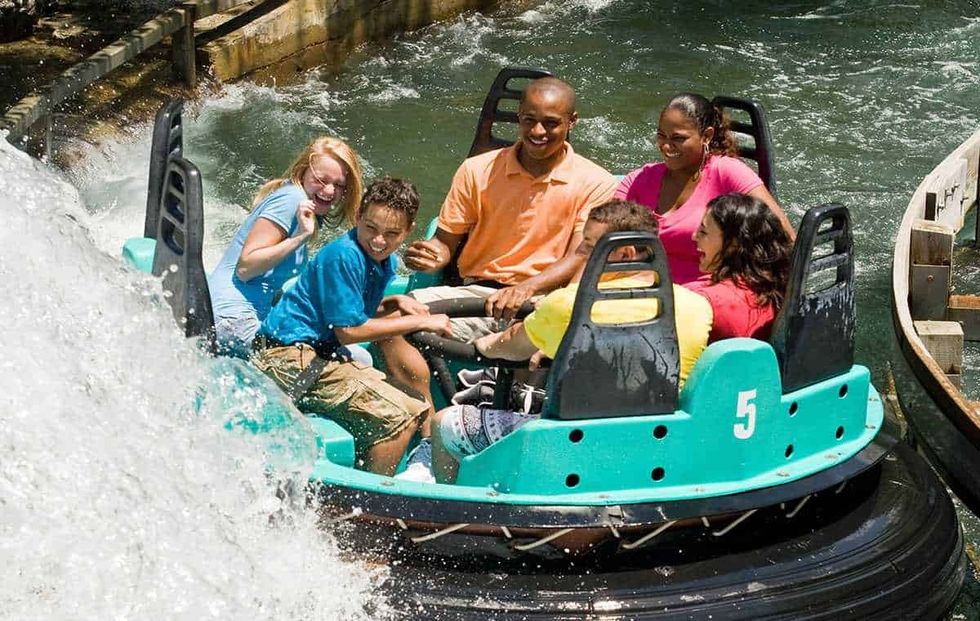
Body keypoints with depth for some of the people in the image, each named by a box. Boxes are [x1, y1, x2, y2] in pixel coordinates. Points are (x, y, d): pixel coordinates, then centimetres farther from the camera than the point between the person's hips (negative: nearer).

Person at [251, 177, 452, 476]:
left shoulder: (385, 263, 10)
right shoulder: (344, 255, -20)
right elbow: (348, 331, -19)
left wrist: (394, 304, 3)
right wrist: (420, 322, -14)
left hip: (322, 356, 10)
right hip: (292, 358, -10)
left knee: (411, 413, 13)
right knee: (394, 419, -18)